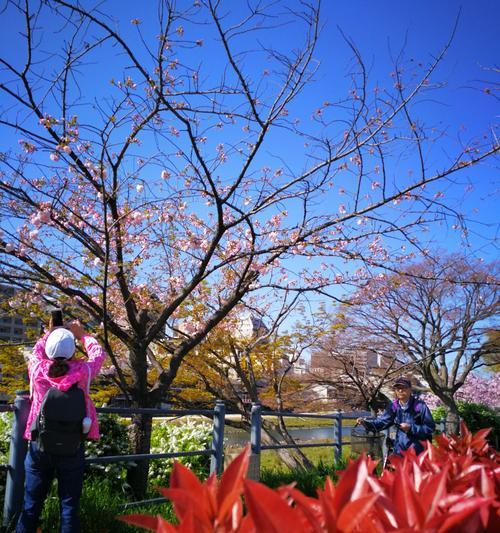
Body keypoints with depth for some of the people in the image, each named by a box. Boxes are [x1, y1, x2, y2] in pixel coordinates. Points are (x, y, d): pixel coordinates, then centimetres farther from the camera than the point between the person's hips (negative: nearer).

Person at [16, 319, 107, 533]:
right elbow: (99, 353, 9)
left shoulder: (37, 369, -8)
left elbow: (37, 350, 15)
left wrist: (50, 332, 29)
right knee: (69, 505, 7)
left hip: (40, 445, 2)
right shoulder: (83, 371, -12)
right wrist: (82, 335, 22)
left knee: (31, 504, 12)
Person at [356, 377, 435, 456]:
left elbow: (430, 428, -13)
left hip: (418, 452, -5)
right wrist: (365, 422, -18)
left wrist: (411, 428, -23)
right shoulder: (394, 406, 2)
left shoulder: (420, 406, -13)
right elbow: (382, 421, -1)